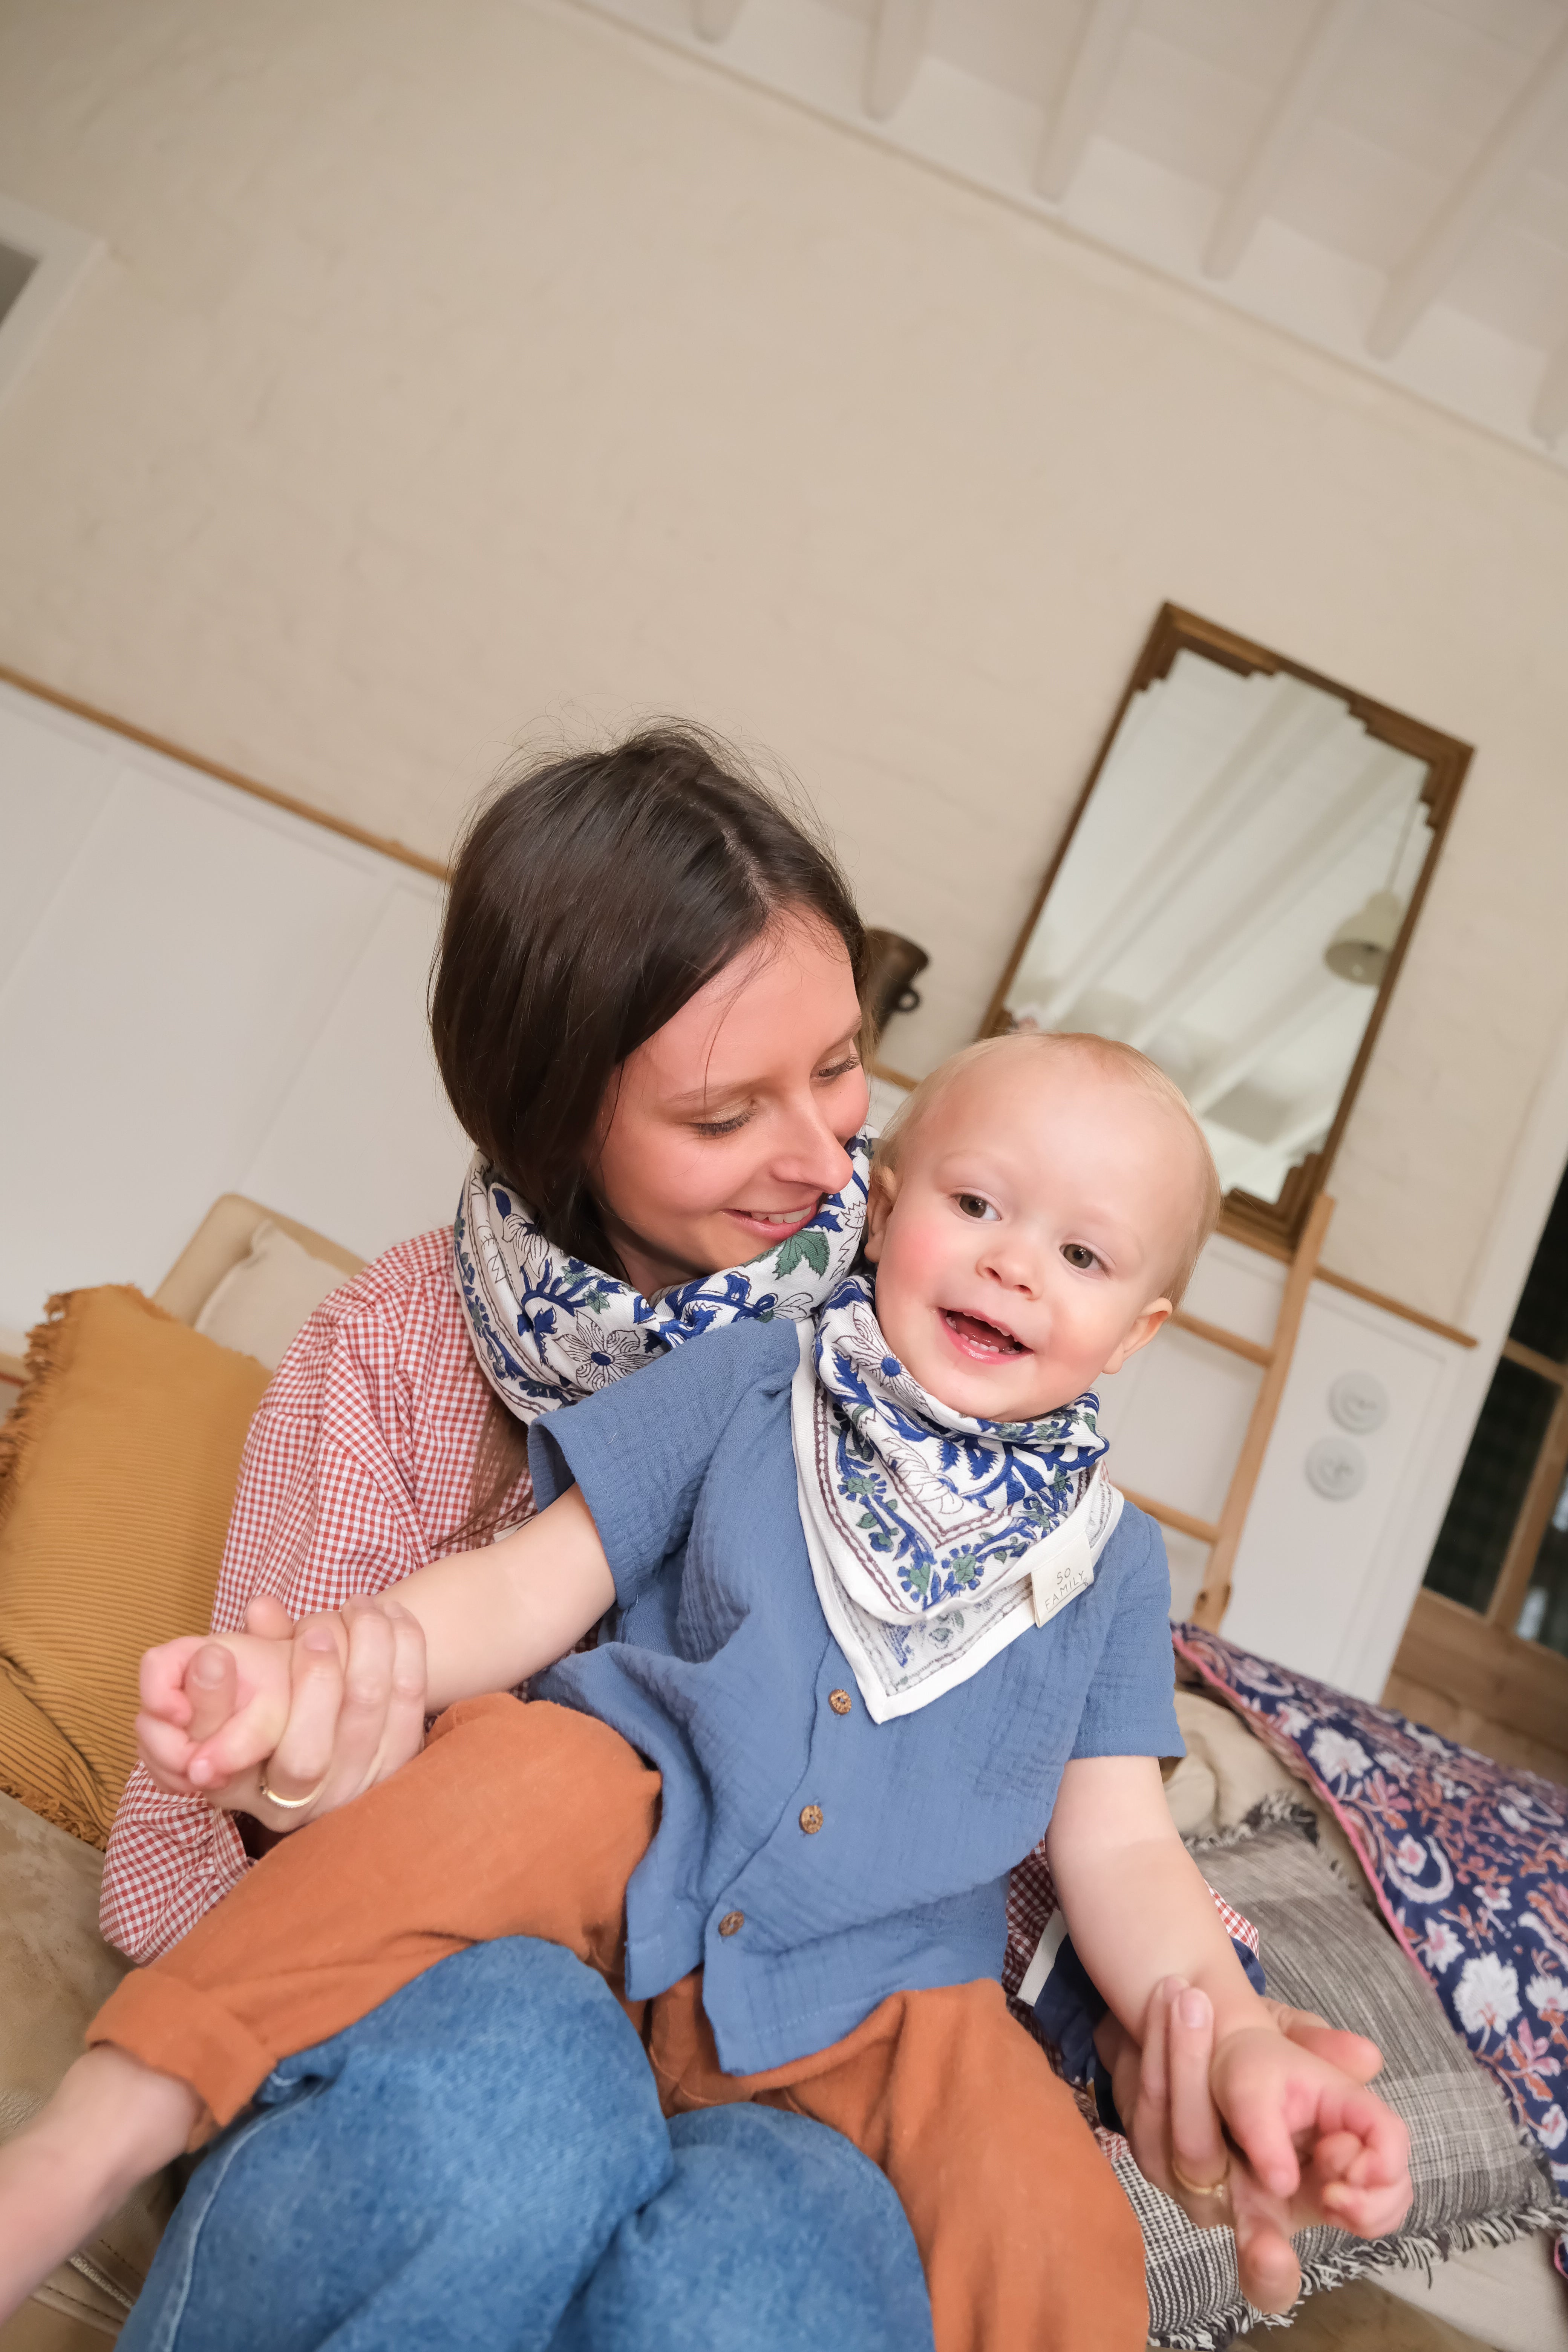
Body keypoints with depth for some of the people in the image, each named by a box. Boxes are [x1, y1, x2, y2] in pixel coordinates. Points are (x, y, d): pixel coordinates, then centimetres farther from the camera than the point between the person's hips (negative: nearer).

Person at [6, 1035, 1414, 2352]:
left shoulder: (1112, 1564, 6)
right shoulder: (748, 1384, 0)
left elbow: (1118, 1848, 5)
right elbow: (529, 1591, -3)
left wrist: (1239, 2040, -12)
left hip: (872, 2004, 2)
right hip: (628, 1865, -1)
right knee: (514, 1767, -30)